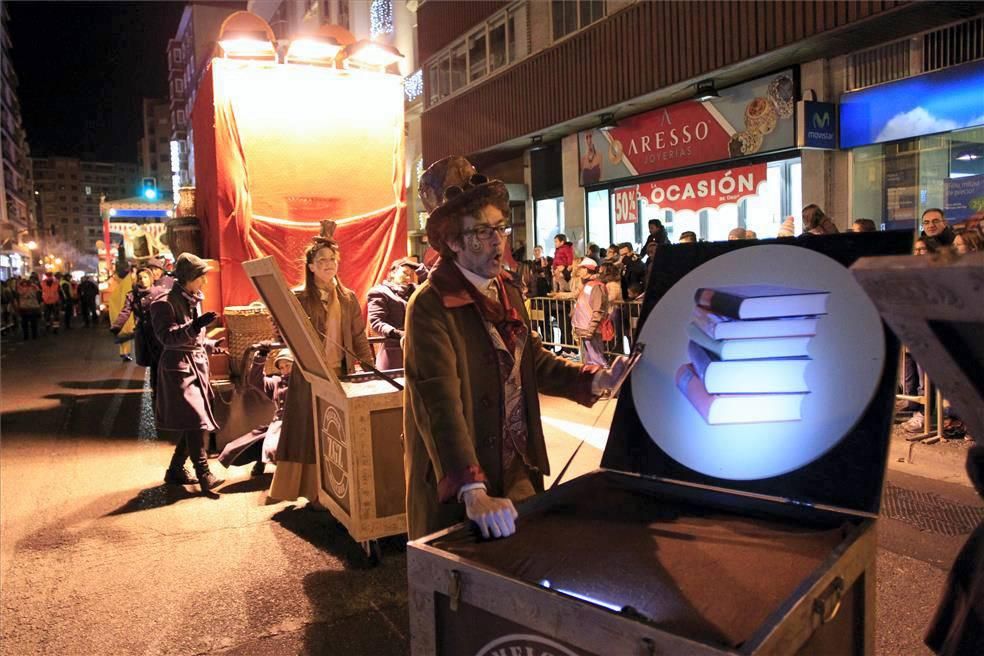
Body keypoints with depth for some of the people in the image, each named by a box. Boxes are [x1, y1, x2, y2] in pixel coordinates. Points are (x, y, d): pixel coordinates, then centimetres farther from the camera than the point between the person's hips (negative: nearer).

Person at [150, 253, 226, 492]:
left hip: (198, 366, 8)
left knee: (193, 424, 10)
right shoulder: (165, 303, -11)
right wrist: (194, 327, -33)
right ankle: (204, 474, -11)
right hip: (178, 368, -8)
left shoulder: (194, 300, 15)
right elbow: (167, 336, -22)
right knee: (196, 421, -14)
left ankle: (176, 470, 22)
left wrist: (213, 345, 15)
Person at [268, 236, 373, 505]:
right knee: (312, 433, 2)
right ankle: (315, 491, 13)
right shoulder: (299, 298, -1)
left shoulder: (348, 298, 8)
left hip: (342, 374, 3)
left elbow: (359, 338, 8)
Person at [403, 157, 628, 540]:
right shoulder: (430, 305, -19)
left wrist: (595, 379, -6)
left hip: (518, 471, 7)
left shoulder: (508, 293, 7)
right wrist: (474, 491, -37)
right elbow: (441, 403, -29)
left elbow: (533, 360, 10)